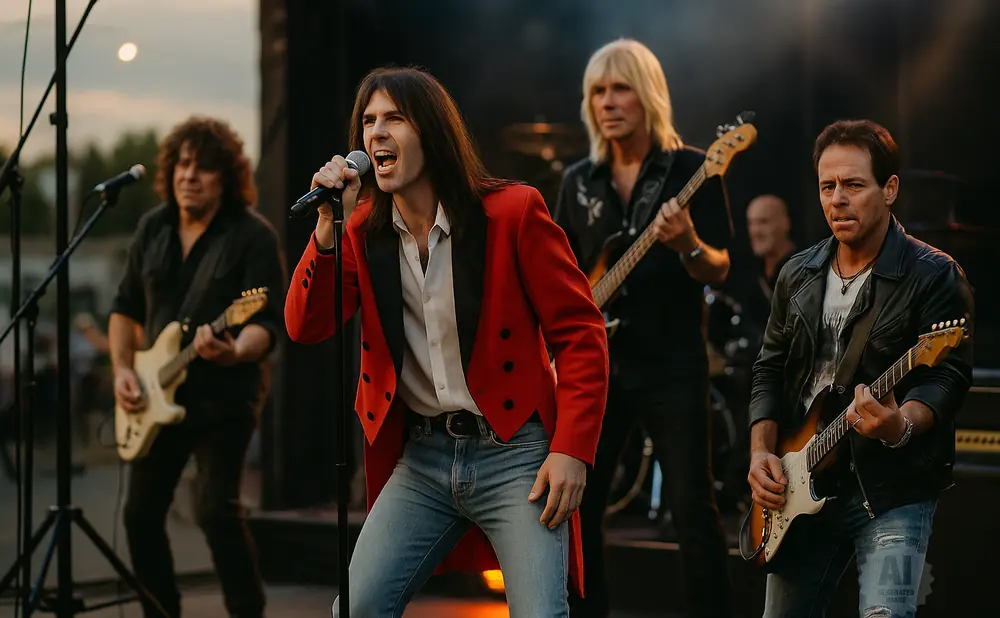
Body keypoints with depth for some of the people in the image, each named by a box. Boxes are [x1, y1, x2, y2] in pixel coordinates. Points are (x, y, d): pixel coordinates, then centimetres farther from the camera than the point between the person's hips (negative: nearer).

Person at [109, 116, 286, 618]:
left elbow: (267, 320, -17)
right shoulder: (153, 227, 7)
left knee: (216, 509, -18)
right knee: (141, 512, 7)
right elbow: (126, 306, 15)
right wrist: (124, 370, 2)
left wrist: (237, 352, -38)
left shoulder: (252, 235, -11)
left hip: (225, 396, -6)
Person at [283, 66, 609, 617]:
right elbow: (304, 328, -2)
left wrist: (571, 450, -15)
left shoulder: (513, 212, -8)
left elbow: (581, 332, -7)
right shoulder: (364, 230, 6)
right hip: (422, 457, 4)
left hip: (513, 452, -4)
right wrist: (329, 226, -14)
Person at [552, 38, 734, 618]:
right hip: (597, 364, 5)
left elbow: (719, 271, -9)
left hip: (673, 365, -5)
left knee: (694, 510, -5)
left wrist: (688, 246, -29)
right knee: (575, 505, 6)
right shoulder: (579, 181, 9)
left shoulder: (693, 169, -5)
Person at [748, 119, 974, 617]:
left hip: (892, 491, -6)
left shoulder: (934, 275, -7)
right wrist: (761, 453, 2)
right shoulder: (797, 276, 11)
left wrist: (900, 426, -34)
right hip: (799, 488, 6)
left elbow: (948, 376, -15)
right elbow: (770, 370, 16)